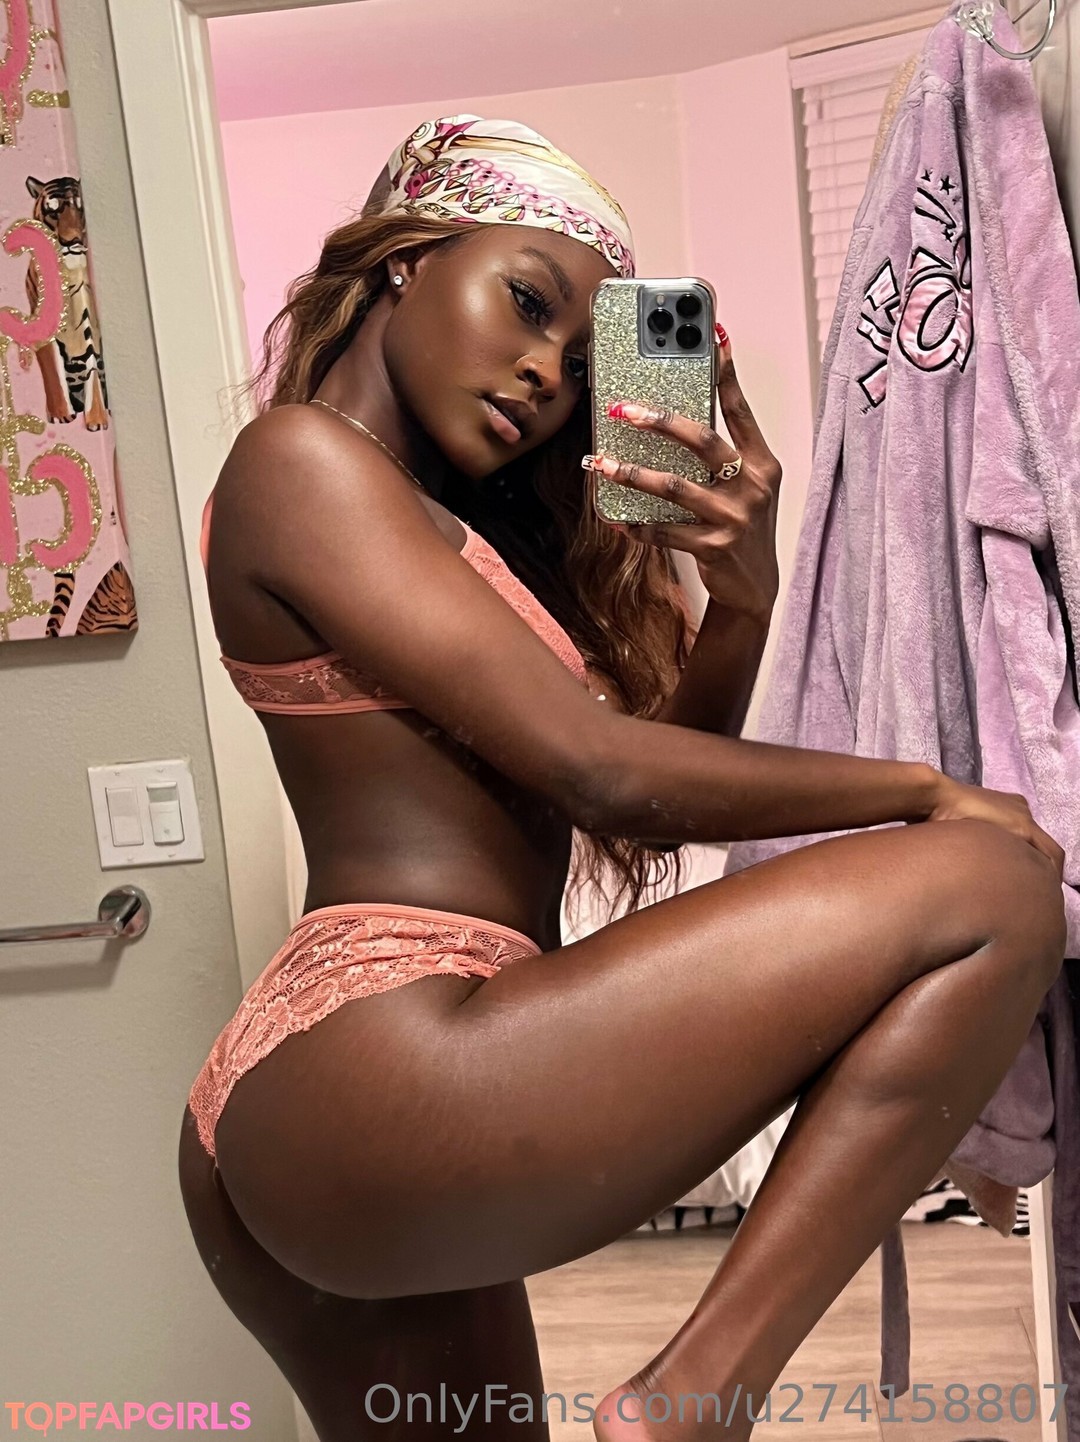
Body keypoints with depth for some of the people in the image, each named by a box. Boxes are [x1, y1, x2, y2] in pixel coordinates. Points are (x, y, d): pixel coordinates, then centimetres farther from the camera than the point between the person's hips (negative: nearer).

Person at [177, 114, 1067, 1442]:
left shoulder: (466, 528, 23)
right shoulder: (299, 458, -5)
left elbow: (655, 813, 15)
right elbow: (599, 770, -14)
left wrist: (742, 592, -2)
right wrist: (926, 791, -2)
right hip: (378, 1069, -10)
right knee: (989, 885, -12)